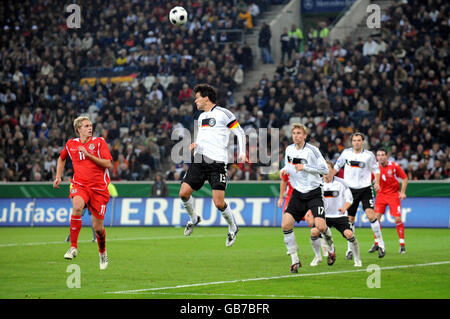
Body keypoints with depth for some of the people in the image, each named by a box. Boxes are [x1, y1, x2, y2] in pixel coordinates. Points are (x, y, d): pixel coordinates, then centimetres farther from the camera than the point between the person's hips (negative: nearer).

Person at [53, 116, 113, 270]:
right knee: (77, 206, -34)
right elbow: (62, 158, 29)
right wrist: (58, 176, 18)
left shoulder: (99, 142, -2)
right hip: (80, 185, 1)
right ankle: (73, 247, -27)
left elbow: (108, 164, -12)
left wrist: (89, 155, -17)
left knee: (97, 227, 2)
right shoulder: (71, 144, 7)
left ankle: (102, 252, 33)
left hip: (99, 187, -1)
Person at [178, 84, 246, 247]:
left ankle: (233, 228, 14)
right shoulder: (201, 117, 20)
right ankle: (194, 219, 24)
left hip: (217, 162, -7)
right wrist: (194, 145, 10)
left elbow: (240, 132, 1)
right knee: (184, 193, -4)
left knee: (219, 203, -12)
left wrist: (242, 152, -11)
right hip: (199, 160, 7)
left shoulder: (223, 113, -2)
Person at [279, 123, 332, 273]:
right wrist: (284, 170, 1)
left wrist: (305, 167, -19)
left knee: (321, 227, -17)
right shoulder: (289, 149, 7)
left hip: (314, 192, -5)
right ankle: (295, 260, -2)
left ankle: (330, 248, 16)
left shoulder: (312, 150, -10)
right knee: (286, 224, -13)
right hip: (298, 193, 5)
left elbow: (325, 169, -11)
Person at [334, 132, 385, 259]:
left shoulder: (369, 155, -4)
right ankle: (350, 248, 15)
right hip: (350, 189, 3)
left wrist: (377, 182, -9)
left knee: (370, 215, -18)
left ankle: (380, 243, -7)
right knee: (350, 219, 4)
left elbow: (376, 169, 6)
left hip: (365, 188, -2)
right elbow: (337, 166, 16)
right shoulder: (346, 152, 2)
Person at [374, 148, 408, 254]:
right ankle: (376, 244, 4)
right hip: (381, 194, 2)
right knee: (376, 217, -9)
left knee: (398, 219, -9)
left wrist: (402, 192, -8)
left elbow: (404, 178, 0)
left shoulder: (394, 166, -10)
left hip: (394, 194, -2)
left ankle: (402, 245, 2)